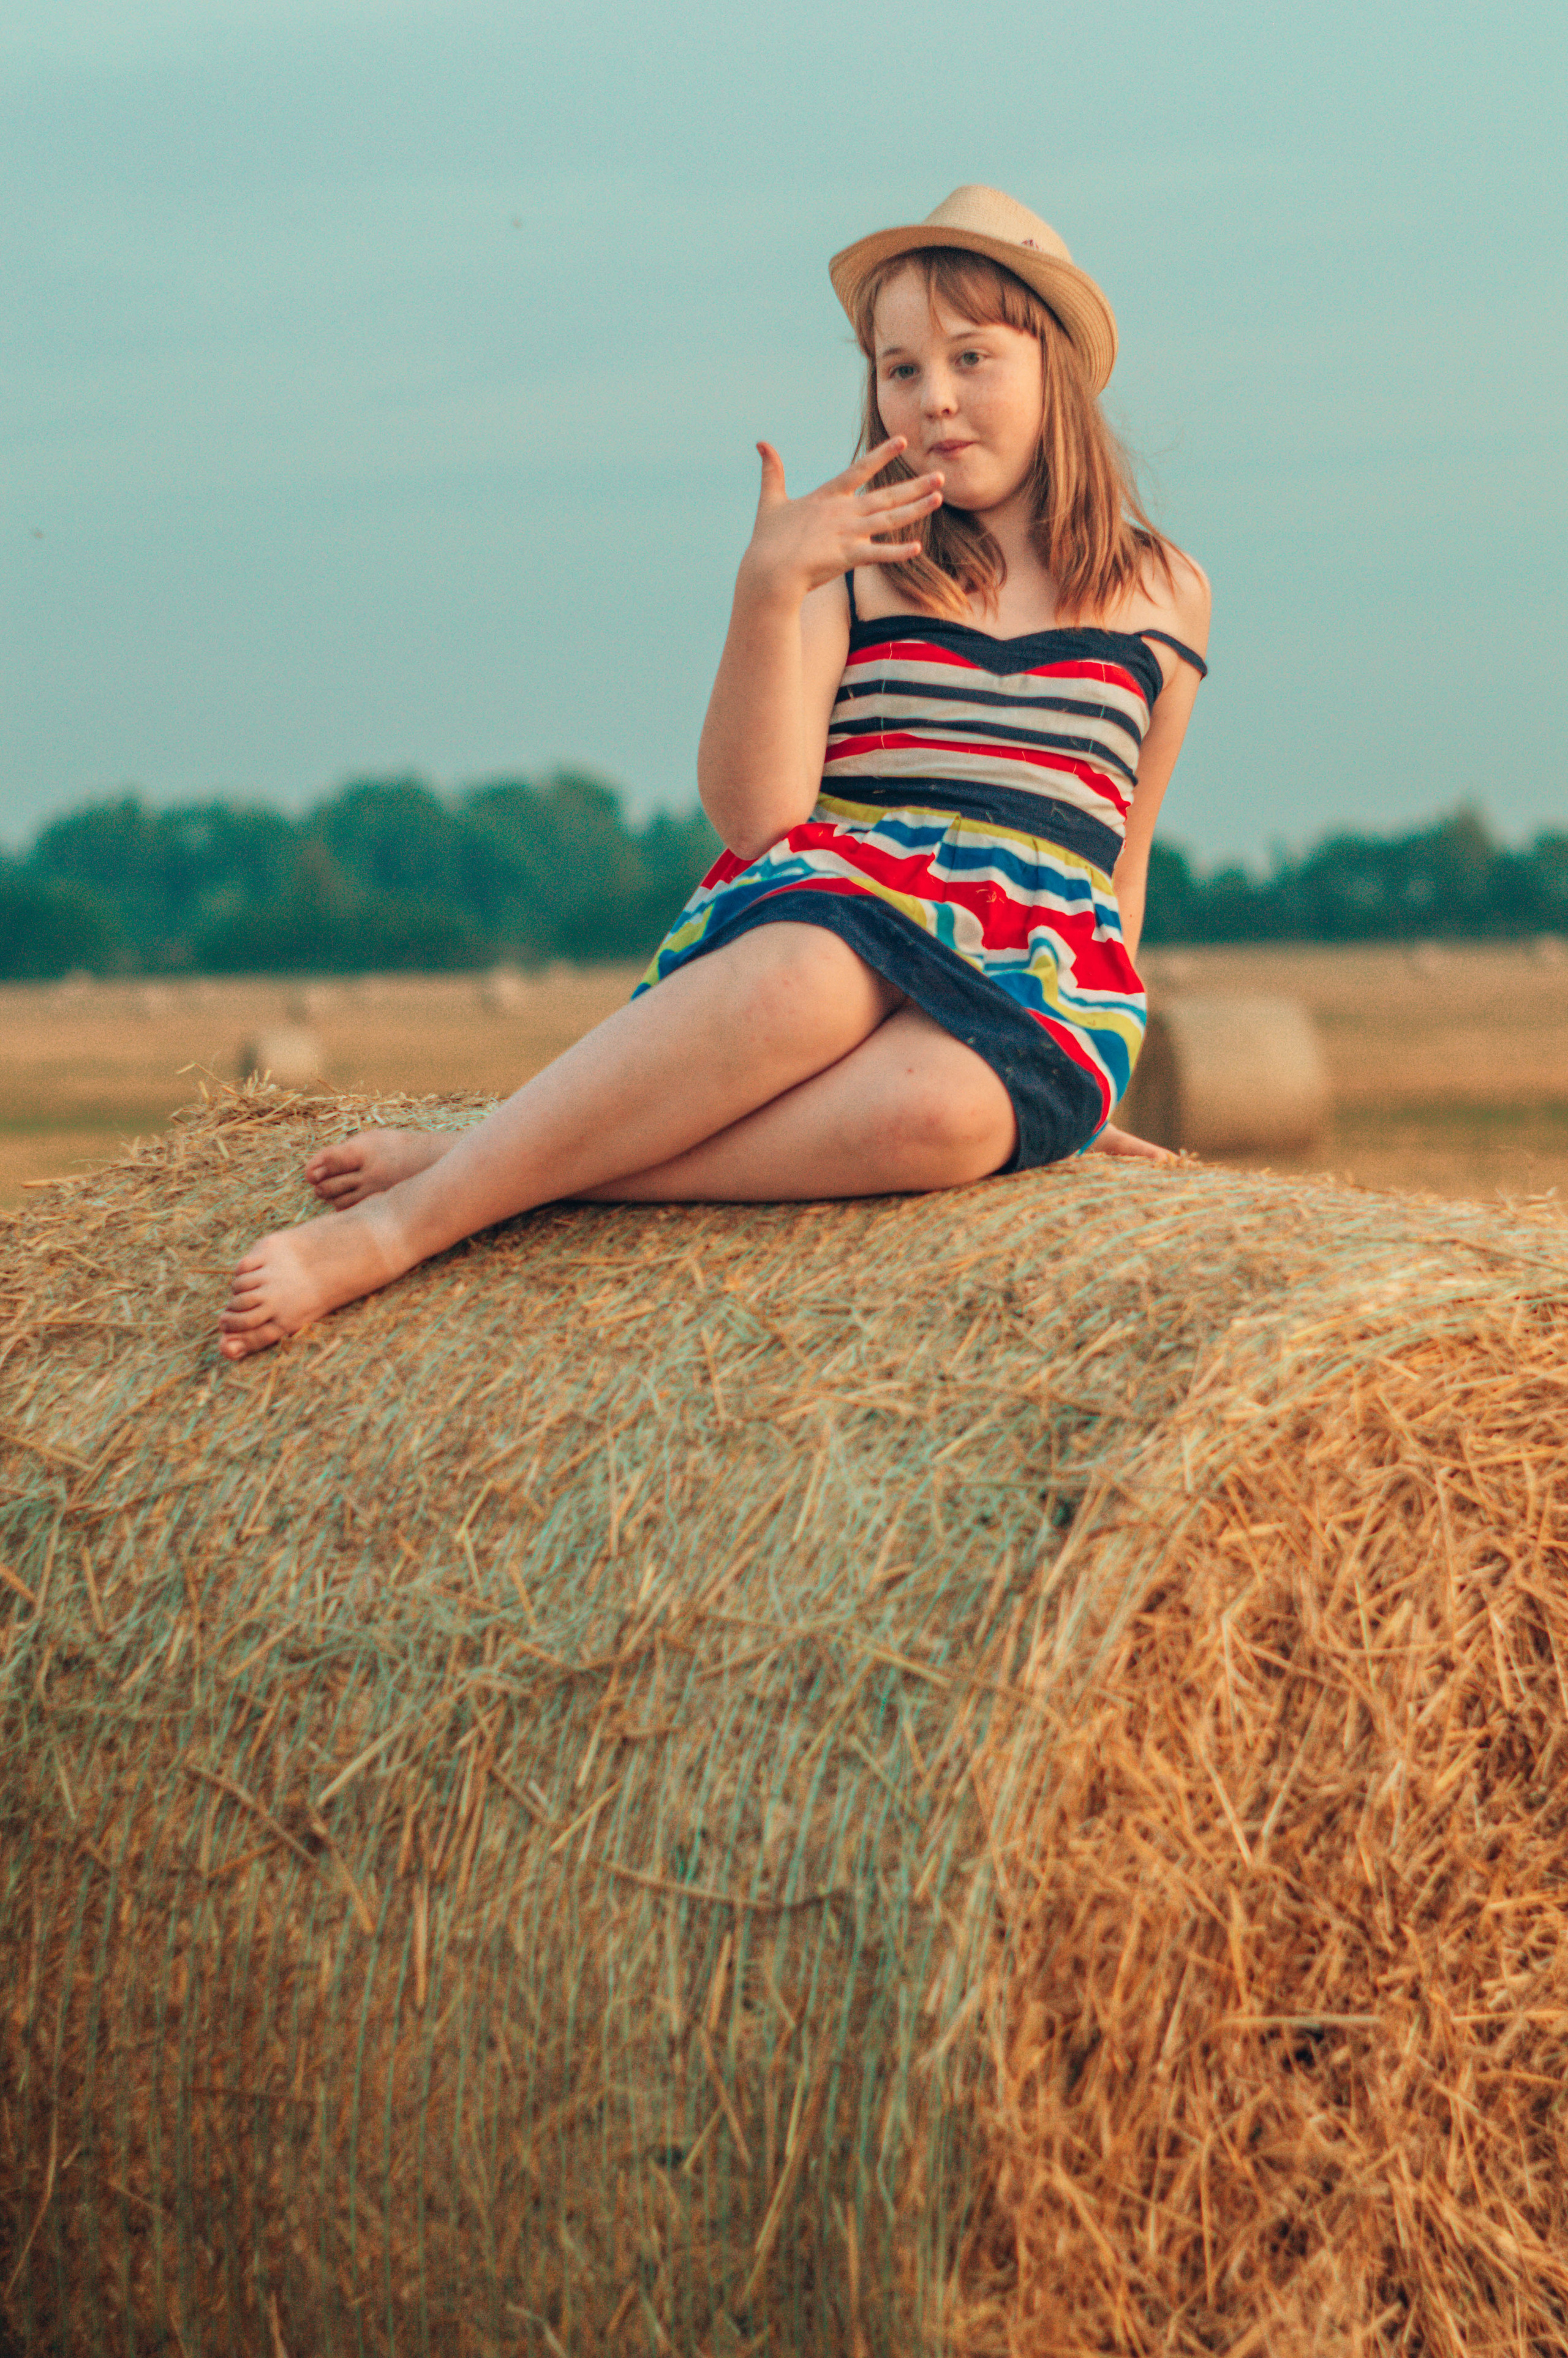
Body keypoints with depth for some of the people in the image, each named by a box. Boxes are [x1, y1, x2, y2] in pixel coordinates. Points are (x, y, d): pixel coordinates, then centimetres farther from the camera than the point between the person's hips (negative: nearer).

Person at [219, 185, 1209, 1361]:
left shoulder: (1162, 594, 16)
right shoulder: (851, 559, 11)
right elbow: (755, 816, -3)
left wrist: (1086, 1082, 20)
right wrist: (766, 593, -15)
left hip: (1039, 987, 1)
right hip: (828, 916, -1)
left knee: (941, 1105, -40)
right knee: (809, 980, -42)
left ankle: (455, 1166, -35)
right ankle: (392, 1228, -37)